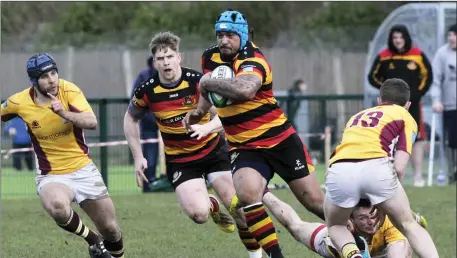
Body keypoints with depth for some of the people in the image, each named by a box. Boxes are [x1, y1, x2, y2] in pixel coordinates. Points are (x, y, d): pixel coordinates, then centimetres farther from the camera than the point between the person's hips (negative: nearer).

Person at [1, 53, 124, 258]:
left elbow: (92, 123, -24)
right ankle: (93, 241, -7)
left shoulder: (69, 91, -12)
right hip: (51, 176, -1)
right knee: (58, 208, -36)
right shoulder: (19, 102, -10)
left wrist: (64, 113, -39)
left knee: (110, 230, 4)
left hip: (83, 169, 1)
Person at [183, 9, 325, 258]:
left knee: (316, 202, 1)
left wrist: (207, 82, -29)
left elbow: (244, 89, -43)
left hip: (281, 141, -4)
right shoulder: (210, 57, 3)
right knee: (247, 193, -28)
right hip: (244, 148, 4)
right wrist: (200, 110, 8)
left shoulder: (253, 61, -18)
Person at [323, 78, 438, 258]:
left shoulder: (358, 116, 37)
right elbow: (398, 168, 10)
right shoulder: (405, 117, 22)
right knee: (408, 225, 17)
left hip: (339, 170, 3)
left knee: (335, 226, 26)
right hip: (376, 167, -3)